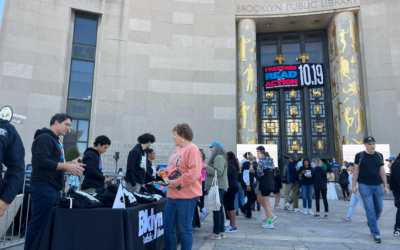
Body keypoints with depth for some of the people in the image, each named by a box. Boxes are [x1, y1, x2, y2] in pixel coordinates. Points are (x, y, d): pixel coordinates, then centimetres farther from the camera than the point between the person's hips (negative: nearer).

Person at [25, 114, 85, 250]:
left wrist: (69, 164, 7)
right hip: (43, 188, -10)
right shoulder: (45, 137, -11)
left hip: (53, 189, 10)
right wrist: (66, 166, -21)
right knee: (38, 224, -3)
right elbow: (41, 161, -23)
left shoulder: (55, 140, 19)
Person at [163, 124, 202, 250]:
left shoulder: (192, 149, -13)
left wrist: (176, 182, -21)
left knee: (185, 228, 4)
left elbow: (194, 172, -22)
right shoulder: (178, 150, 16)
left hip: (186, 196, -9)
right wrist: (165, 171, 6)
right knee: (168, 227, 14)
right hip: (172, 195, 9)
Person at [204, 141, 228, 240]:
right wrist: (207, 168, 17)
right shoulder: (220, 157, 21)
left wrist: (206, 167, -15)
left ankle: (216, 233, -3)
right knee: (219, 209, 12)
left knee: (216, 209, -7)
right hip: (219, 187, 11)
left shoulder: (218, 158, -11)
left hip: (218, 187, -11)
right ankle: (221, 232, 17)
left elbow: (218, 172, -20)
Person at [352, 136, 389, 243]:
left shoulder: (379, 155, 6)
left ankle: (370, 223, 39)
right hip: (365, 186, -4)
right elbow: (356, 171, -2)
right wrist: (354, 185, -4)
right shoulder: (359, 156, -5)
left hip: (377, 186, 4)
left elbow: (382, 171, 10)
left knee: (379, 208, 12)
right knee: (370, 210, -3)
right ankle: (376, 234, 5)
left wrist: (386, 186, 6)